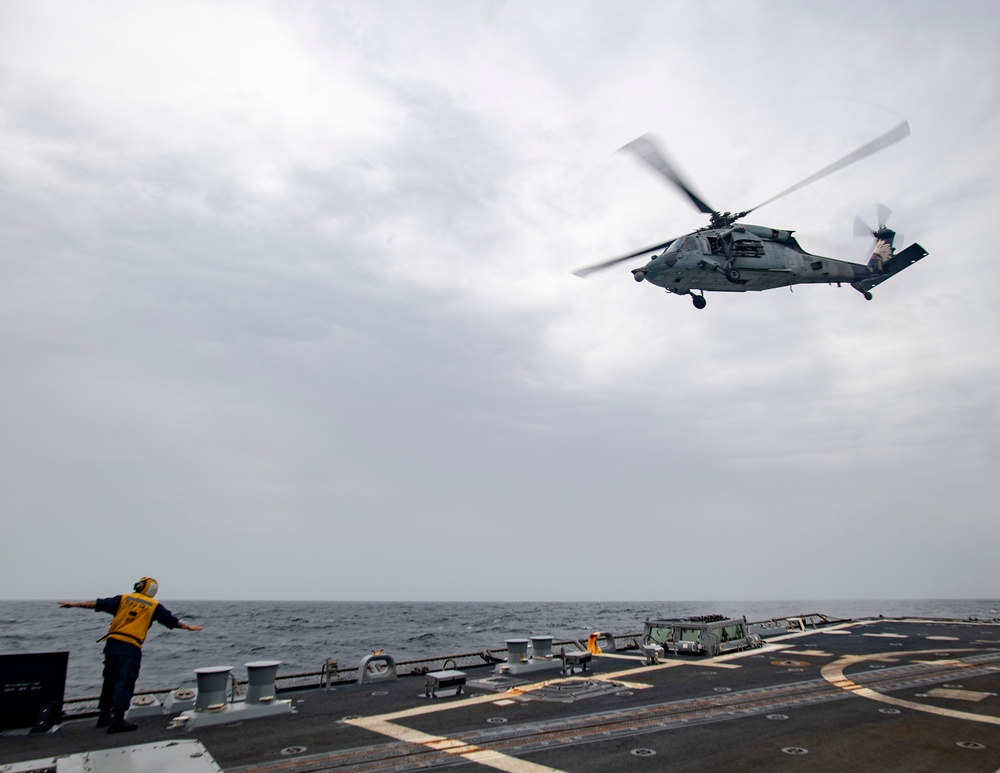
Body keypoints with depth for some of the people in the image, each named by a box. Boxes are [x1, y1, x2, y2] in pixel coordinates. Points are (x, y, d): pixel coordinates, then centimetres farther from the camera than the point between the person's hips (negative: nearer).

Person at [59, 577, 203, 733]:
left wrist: (74, 604, 18)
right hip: (130, 648, -4)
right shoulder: (154, 606, 8)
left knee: (110, 680, 16)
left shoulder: (124, 598, 12)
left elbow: (99, 604, 10)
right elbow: (172, 620, 10)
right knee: (124, 683, -3)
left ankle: (104, 716, 26)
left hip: (112, 643, 4)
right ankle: (117, 720, -9)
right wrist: (188, 626, 20)